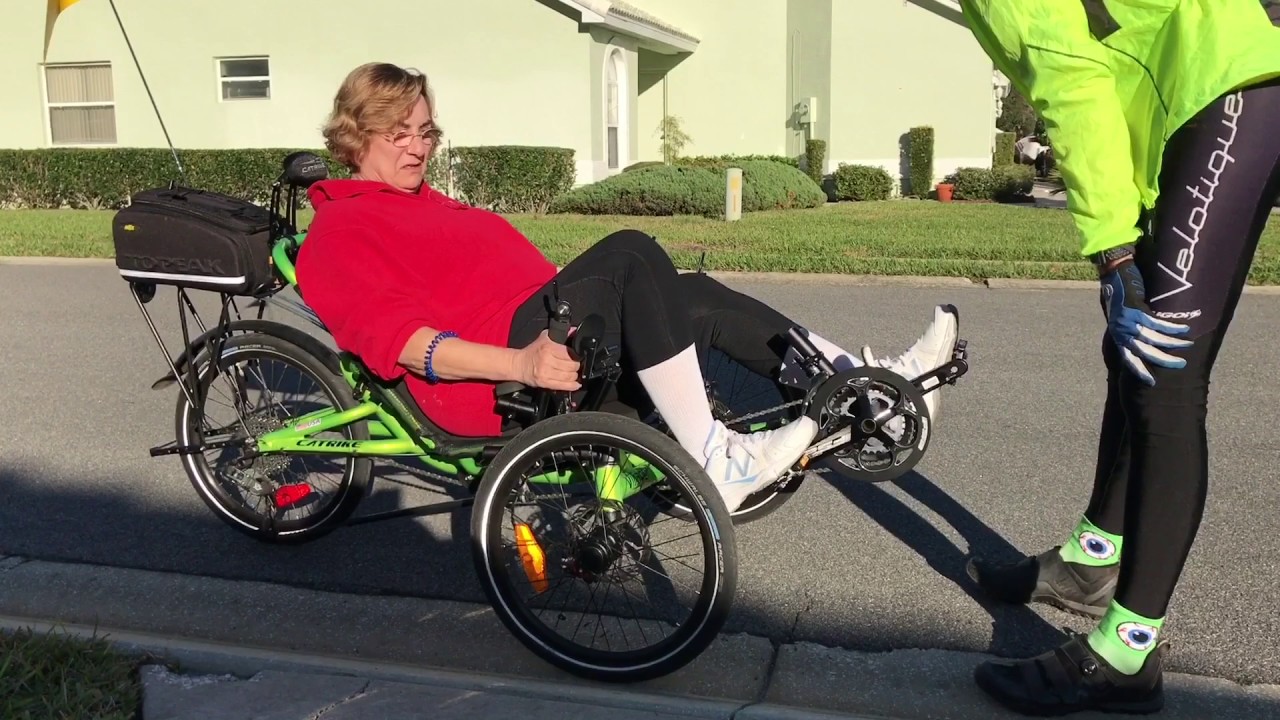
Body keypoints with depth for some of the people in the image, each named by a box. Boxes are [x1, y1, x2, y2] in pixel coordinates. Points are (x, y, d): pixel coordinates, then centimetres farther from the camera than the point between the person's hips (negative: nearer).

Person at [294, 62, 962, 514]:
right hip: (488, 380, -9)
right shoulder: (337, 233, 2)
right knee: (630, 254, -26)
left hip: (539, 334, 9)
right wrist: (520, 364, -29)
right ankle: (715, 463, -30)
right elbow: (398, 338, -15)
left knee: (693, 297, -5)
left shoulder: (426, 202, 30)